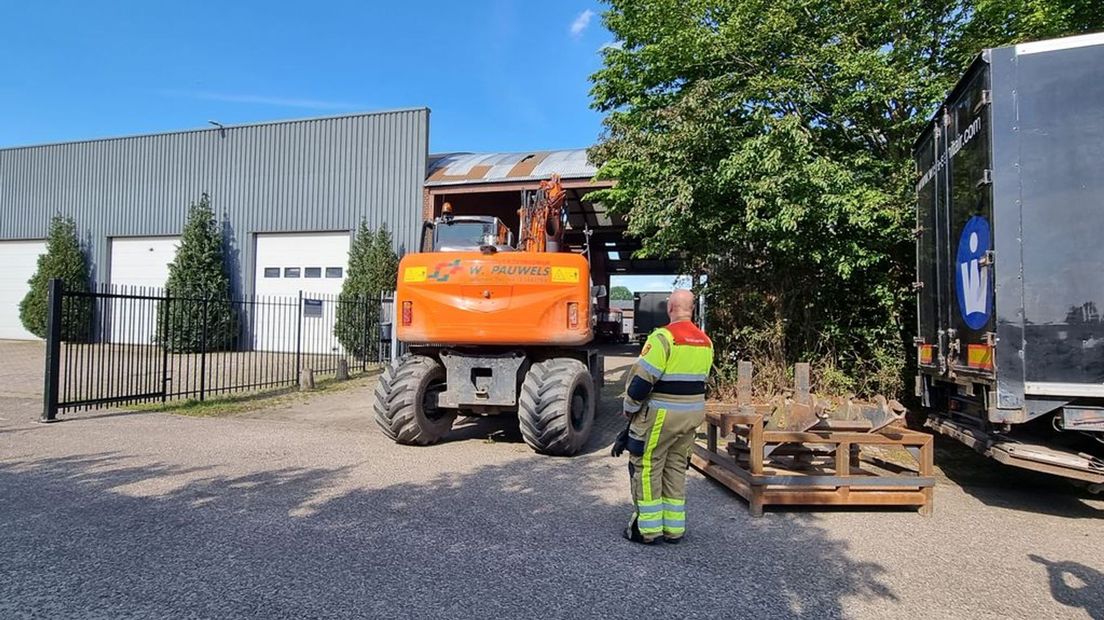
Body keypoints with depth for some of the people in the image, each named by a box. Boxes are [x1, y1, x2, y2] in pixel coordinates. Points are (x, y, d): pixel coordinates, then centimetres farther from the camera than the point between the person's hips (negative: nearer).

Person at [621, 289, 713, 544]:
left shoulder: (663, 337, -18)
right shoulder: (705, 342, 7)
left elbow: (641, 380, -19)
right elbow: (699, 381, 14)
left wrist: (630, 408, -5)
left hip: (661, 415, -7)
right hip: (692, 414, 8)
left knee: (647, 468, 5)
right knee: (676, 469, 17)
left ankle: (647, 528, 11)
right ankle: (674, 528, 24)